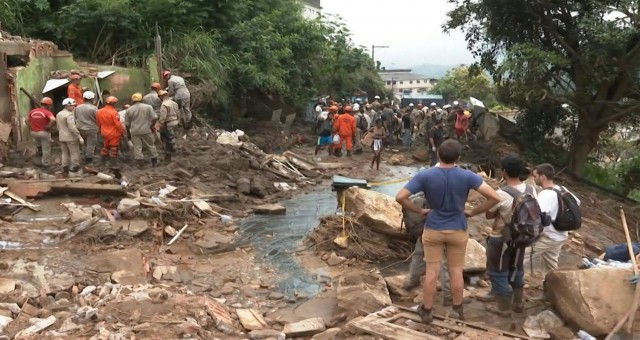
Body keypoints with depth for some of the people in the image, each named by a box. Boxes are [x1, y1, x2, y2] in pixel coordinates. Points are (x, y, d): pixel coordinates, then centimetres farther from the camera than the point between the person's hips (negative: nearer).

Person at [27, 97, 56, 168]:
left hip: (34, 132, 5)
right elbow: (53, 120, -31)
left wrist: (31, 128, 13)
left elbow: (27, 120, 11)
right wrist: (49, 127, -17)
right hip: (44, 132, -5)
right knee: (46, 149, 9)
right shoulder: (47, 112, -14)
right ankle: (45, 164, 15)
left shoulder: (32, 111, 4)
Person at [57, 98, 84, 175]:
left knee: (65, 154, 14)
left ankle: (65, 170, 16)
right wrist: (79, 137, -22)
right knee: (75, 154, 0)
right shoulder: (69, 115, -18)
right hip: (71, 137, -8)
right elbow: (72, 127, -24)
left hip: (62, 137, 9)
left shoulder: (58, 114, 11)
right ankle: (75, 169, 1)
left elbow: (58, 126, 16)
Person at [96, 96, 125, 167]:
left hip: (104, 133, 6)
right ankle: (112, 164, 8)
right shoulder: (114, 112, -23)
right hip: (114, 134, -6)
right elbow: (118, 124, -23)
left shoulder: (99, 112, -1)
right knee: (113, 149, 5)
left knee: (105, 147, 21)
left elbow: (98, 123, 10)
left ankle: (103, 162, 30)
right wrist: (123, 131, -8)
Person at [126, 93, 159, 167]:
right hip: (146, 130, 0)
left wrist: (128, 133, 17)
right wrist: (151, 126, 8)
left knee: (137, 147, 4)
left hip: (134, 132, 0)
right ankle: (154, 161, 19)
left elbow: (127, 124, 7)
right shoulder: (148, 107, -1)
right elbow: (154, 118, -6)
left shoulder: (129, 110, 3)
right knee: (151, 145, 12)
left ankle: (141, 163, 0)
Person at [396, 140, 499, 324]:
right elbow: (494, 197, -17)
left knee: (432, 272, 10)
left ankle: (426, 311, 22)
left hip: (433, 230, 0)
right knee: (456, 271, 15)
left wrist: (420, 211, -5)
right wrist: (472, 212, -5)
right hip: (458, 231, 0)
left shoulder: (425, 176, -15)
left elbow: (400, 197, -18)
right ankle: (458, 310, 29)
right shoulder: (467, 176, -15)